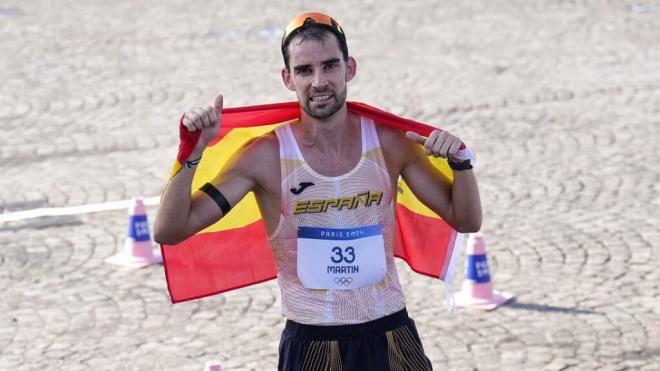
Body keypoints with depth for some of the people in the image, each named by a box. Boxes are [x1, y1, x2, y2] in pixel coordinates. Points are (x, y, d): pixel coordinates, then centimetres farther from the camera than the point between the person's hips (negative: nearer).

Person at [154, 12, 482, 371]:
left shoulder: (390, 143, -3)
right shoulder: (266, 157, -11)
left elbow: (466, 221, 6)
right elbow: (169, 231, -12)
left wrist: (460, 163, -12)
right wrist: (192, 153, -24)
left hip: (391, 338, 2)